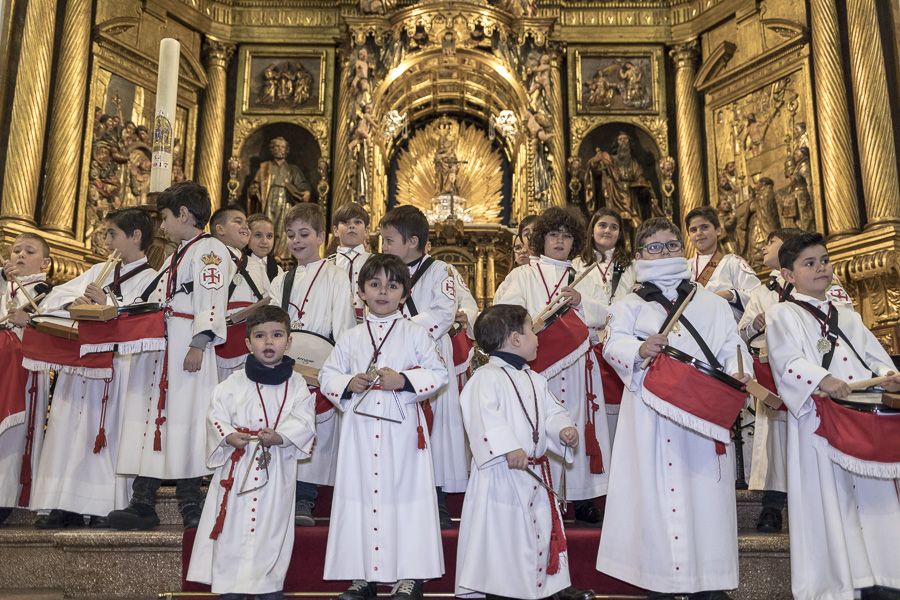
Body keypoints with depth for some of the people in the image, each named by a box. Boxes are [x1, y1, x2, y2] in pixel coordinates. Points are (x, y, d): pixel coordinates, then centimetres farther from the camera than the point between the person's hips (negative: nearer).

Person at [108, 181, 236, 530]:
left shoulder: (209, 250, -5)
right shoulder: (176, 256, 26)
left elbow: (211, 301, -17)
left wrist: (199, 344, -24)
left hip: (186, 347, -10)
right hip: (157, 346, 10)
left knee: (184, 419, -9)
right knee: (152, 416, 7)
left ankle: (190, 504, 0)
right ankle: (142, 502, 12)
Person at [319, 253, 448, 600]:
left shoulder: (415, 334, 4)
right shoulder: (350, 338, 11)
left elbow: (439, 374, 0)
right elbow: (327, 375, 14)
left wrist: (403, 380, -14)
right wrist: (349, 384, -6)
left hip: (403, 428, -2)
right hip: (360, 426, 3)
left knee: (404, 492, 0)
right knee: (361, 492, 5)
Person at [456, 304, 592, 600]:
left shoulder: (534, 380, 14)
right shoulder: (487, 377, -13)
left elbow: (552, 411, 19)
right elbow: (484, 415, -26)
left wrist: (563, 429, -3)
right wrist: (509, 448, -32)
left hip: (535, 472, 8)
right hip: (500, 474, -8)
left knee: (542, 527, 17)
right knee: (497, 531, -1)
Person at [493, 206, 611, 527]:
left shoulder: (585, 278, 20)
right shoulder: (523, 275, 10)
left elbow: (603, 315, 10)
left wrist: (580, 301, -8)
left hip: (577, 366, 3)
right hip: (539, 363, -3)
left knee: (577, 426, 2)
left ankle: (582, 497, 9)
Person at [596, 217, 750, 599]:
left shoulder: (713, 304, 16)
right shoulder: (630, 306, 11)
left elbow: (732, 346, 8)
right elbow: (614, 344, -4)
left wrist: (739, 374, -12)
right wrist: (640, 350, -25)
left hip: (705, 411, 1)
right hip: (650, 416, -1)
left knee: (705, 490, 2)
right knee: (655, 489, 0)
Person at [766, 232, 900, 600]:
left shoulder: (847, 316, 21)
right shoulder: (782, 314, 1)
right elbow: (787, 362, -13)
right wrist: (822, 380, -28)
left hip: (864, 417, 6)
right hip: (820, 422, -6)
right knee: (827, 501, -4)